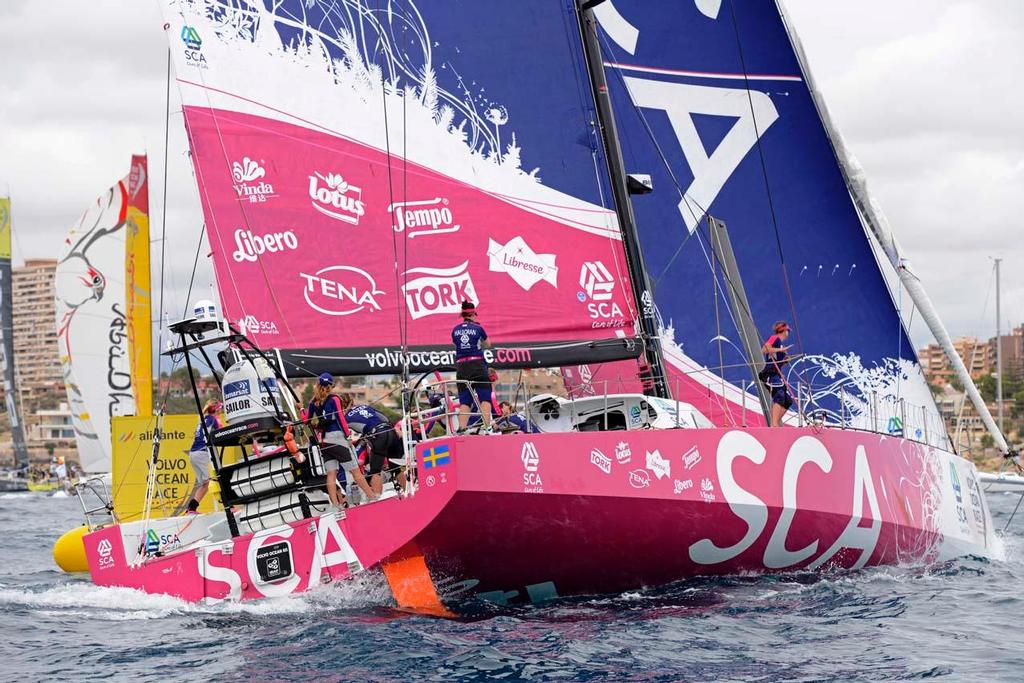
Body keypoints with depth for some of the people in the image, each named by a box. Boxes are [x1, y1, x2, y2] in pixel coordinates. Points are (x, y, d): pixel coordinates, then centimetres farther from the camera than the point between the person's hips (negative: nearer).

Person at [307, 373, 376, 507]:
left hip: (323, 441, 5)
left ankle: (335, 505, -3)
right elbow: (341, 418, -8)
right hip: (337, 438, -5)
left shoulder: (313, 402, 8)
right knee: (355, 470, -2)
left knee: (331, 474, 3)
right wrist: (347, 434, 1)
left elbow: (307, 420, 16)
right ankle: (372, 497, 2)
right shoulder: (334, 399, -6)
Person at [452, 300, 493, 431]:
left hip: (461, 367, 3)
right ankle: (487, 427, -14)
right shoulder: (478, 328, 1)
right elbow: (488, 345, 14)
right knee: (485, 398, -3)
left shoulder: (455, 330, 8)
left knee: (464, 401, 4)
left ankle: (462, 429, -5)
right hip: (477, 364, -3)